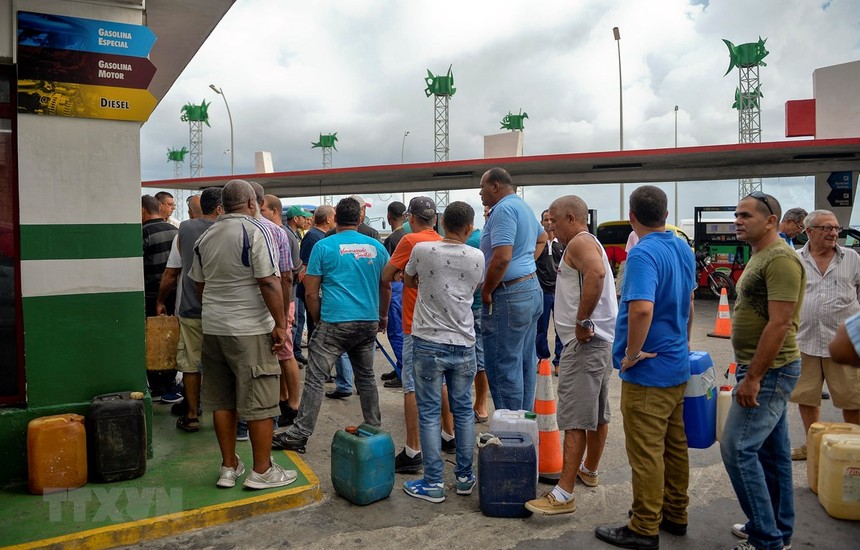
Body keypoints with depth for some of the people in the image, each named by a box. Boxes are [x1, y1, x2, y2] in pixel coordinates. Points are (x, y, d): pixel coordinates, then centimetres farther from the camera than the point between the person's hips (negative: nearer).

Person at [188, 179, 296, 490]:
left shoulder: (205, 237, 11)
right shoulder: (255, 231, -10)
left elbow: (200, 285, 18)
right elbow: (269, 282, -17)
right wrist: (280, 324, -13)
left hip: (213, 328, 7)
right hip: (250, 330, -7)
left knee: (222, 401, 13)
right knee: (260, 403, 2)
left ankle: (228, 467, 22)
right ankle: (262, 472, 10)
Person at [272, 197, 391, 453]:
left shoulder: (324, 246, -3)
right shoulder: (377, 247, 7)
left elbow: (310, 292, -2)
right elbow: (386, 288, 16)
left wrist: (318, 320, 12)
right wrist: (383, 317, 30)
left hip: (335, 323, -4)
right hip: (369, 322, 5)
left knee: (314, 378, 0)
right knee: (366, 377, 18)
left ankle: (299, 434, 2)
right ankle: (374, 429, 26)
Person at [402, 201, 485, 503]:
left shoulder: (422, 250, -6)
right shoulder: (476, 257, -1)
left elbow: (409, 282, 11)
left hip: (429, 343, -2)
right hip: (464, 344, 3)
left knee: (429, 413, 5)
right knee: (464, 410, 14)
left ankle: (433, 482, 10)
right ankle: (465, 476, 24)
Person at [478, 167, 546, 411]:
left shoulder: (504, 209, -16)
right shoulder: (523, 206, 17)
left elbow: (502, 257, -26)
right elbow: (542, 238, 34)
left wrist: (485, 292, -15)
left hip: (509, 296, -11)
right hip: (532, 289, 11)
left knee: (503, 368, -4)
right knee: (525, 364, 15)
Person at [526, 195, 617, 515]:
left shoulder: (580, 242, -12)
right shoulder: (590, 243, 22)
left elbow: (596, 273, -32)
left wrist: (582, 321, -27)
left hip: (585, 342, -11)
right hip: (602, 340, 11)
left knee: (575, 420, -11)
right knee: (598, 413, 20)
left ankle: (563, 495, -9)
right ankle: (589, 471, 36)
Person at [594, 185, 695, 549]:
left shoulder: (643, 254, -21)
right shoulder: (684, 249, 8)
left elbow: (642, 309, -35)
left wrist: (630, 355, -21)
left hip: (647, 371, -9)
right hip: (677, 366, 9)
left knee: (646, 452, 1)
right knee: (674, 445, 18)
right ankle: (675, 515, 32)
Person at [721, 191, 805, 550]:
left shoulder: (781, 259, -18)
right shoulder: (761, 257, 14)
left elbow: (780, 323, -24)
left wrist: (752, 377, -23)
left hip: (769, 371, -10)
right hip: (764, 370, 10)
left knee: (738, 449, -8)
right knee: (770, 451, 16)